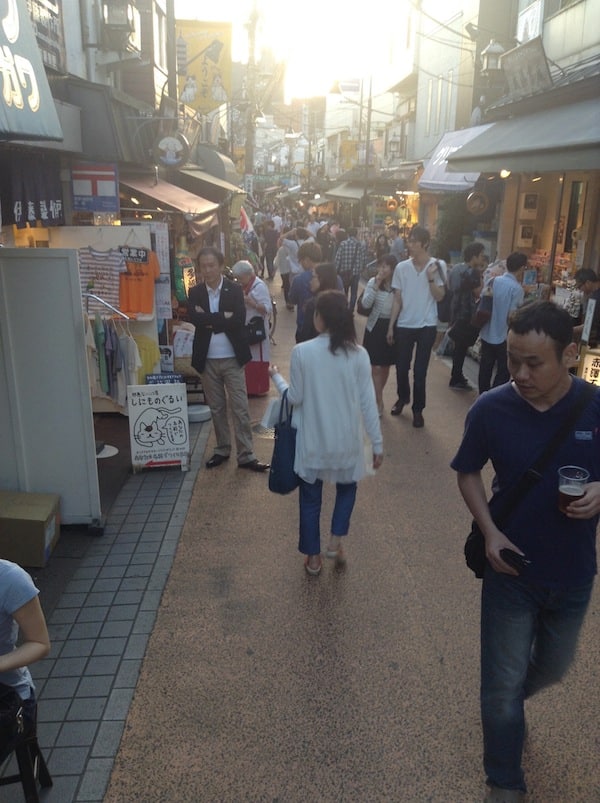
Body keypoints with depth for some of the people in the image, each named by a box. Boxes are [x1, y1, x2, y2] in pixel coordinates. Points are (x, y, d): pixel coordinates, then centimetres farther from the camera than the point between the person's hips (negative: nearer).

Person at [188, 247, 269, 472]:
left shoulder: (235, 289, -3)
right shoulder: (195, 292, 3)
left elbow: (239, 320, -17)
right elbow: (194, 318, -15)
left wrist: (209, 320, -14)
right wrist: (223, 317, -17)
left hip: (232, 358, -2)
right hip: (208, 360, 2)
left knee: (240, 408, 0)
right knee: (216, 408, 14)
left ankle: (246, 455, 6)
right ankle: (222, 449, 28)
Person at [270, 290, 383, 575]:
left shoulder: (302, 352, -13)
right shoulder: (359, 354, -9)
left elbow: (295, 398, -6)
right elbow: (368, 403, -6)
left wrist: (276, 378, 14)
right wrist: (377, 442, 4)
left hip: (313, 440, -1)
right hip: (346, 440, 1)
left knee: (310, 500, 17)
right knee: (347, 487, 29)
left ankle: (313, 557, 28)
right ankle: (336, 540, 22)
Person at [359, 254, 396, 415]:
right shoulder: (372, 282, -5)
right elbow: (366, 304, -15)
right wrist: (376, 285, -20)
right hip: (375, 327, -1)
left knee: (386, 366, 13)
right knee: (375, 367, -3)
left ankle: (376, 396, 34)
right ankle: (379, 402, 5)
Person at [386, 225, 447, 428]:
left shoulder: (437, 266, -5)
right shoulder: (401, 267, -2)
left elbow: (439, 297, -7)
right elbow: (397, 299, 2)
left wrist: (431, 278, -22)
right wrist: (390, 326, 1)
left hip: (427, 326, -2)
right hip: (404, 325, 2)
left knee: (420, 370, 3)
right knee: (401, 366, 10)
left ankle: (418, 409, 17)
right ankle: (402, 397, 37)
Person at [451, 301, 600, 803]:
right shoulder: (491, 410, -18)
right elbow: (468, 473, -2)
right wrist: (490, 531, -16)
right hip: (511, 569, -2)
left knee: (553, 667, 26)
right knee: (503, 684, 10)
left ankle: (506, 702, 60)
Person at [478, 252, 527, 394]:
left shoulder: (492, 281, 1)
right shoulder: (517, 288, -16)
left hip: (486, 334, 6)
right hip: (504, 336, -6)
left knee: (485, 368, 15)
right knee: (503, 372, 6)